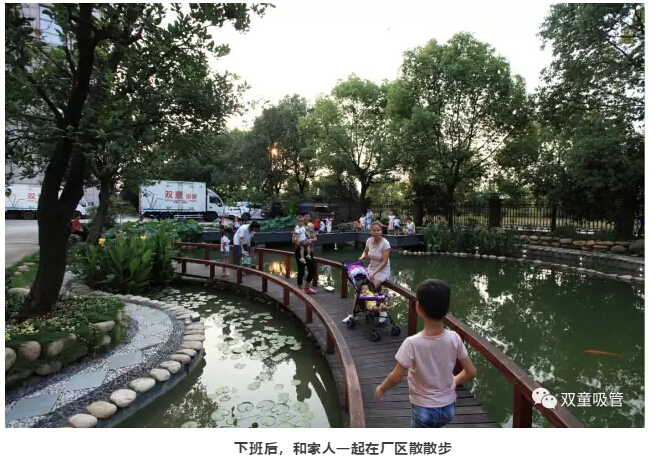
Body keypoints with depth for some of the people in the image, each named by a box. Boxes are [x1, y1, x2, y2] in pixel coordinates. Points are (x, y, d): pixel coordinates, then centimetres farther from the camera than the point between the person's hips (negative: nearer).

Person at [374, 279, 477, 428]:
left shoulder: (412, 343, -27)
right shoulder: (454, 338, -16)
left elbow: (396, 378, -19)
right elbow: (471, 372, -6)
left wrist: (381, 388, 1)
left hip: (424, 409, -4)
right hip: (448, 407, 4)